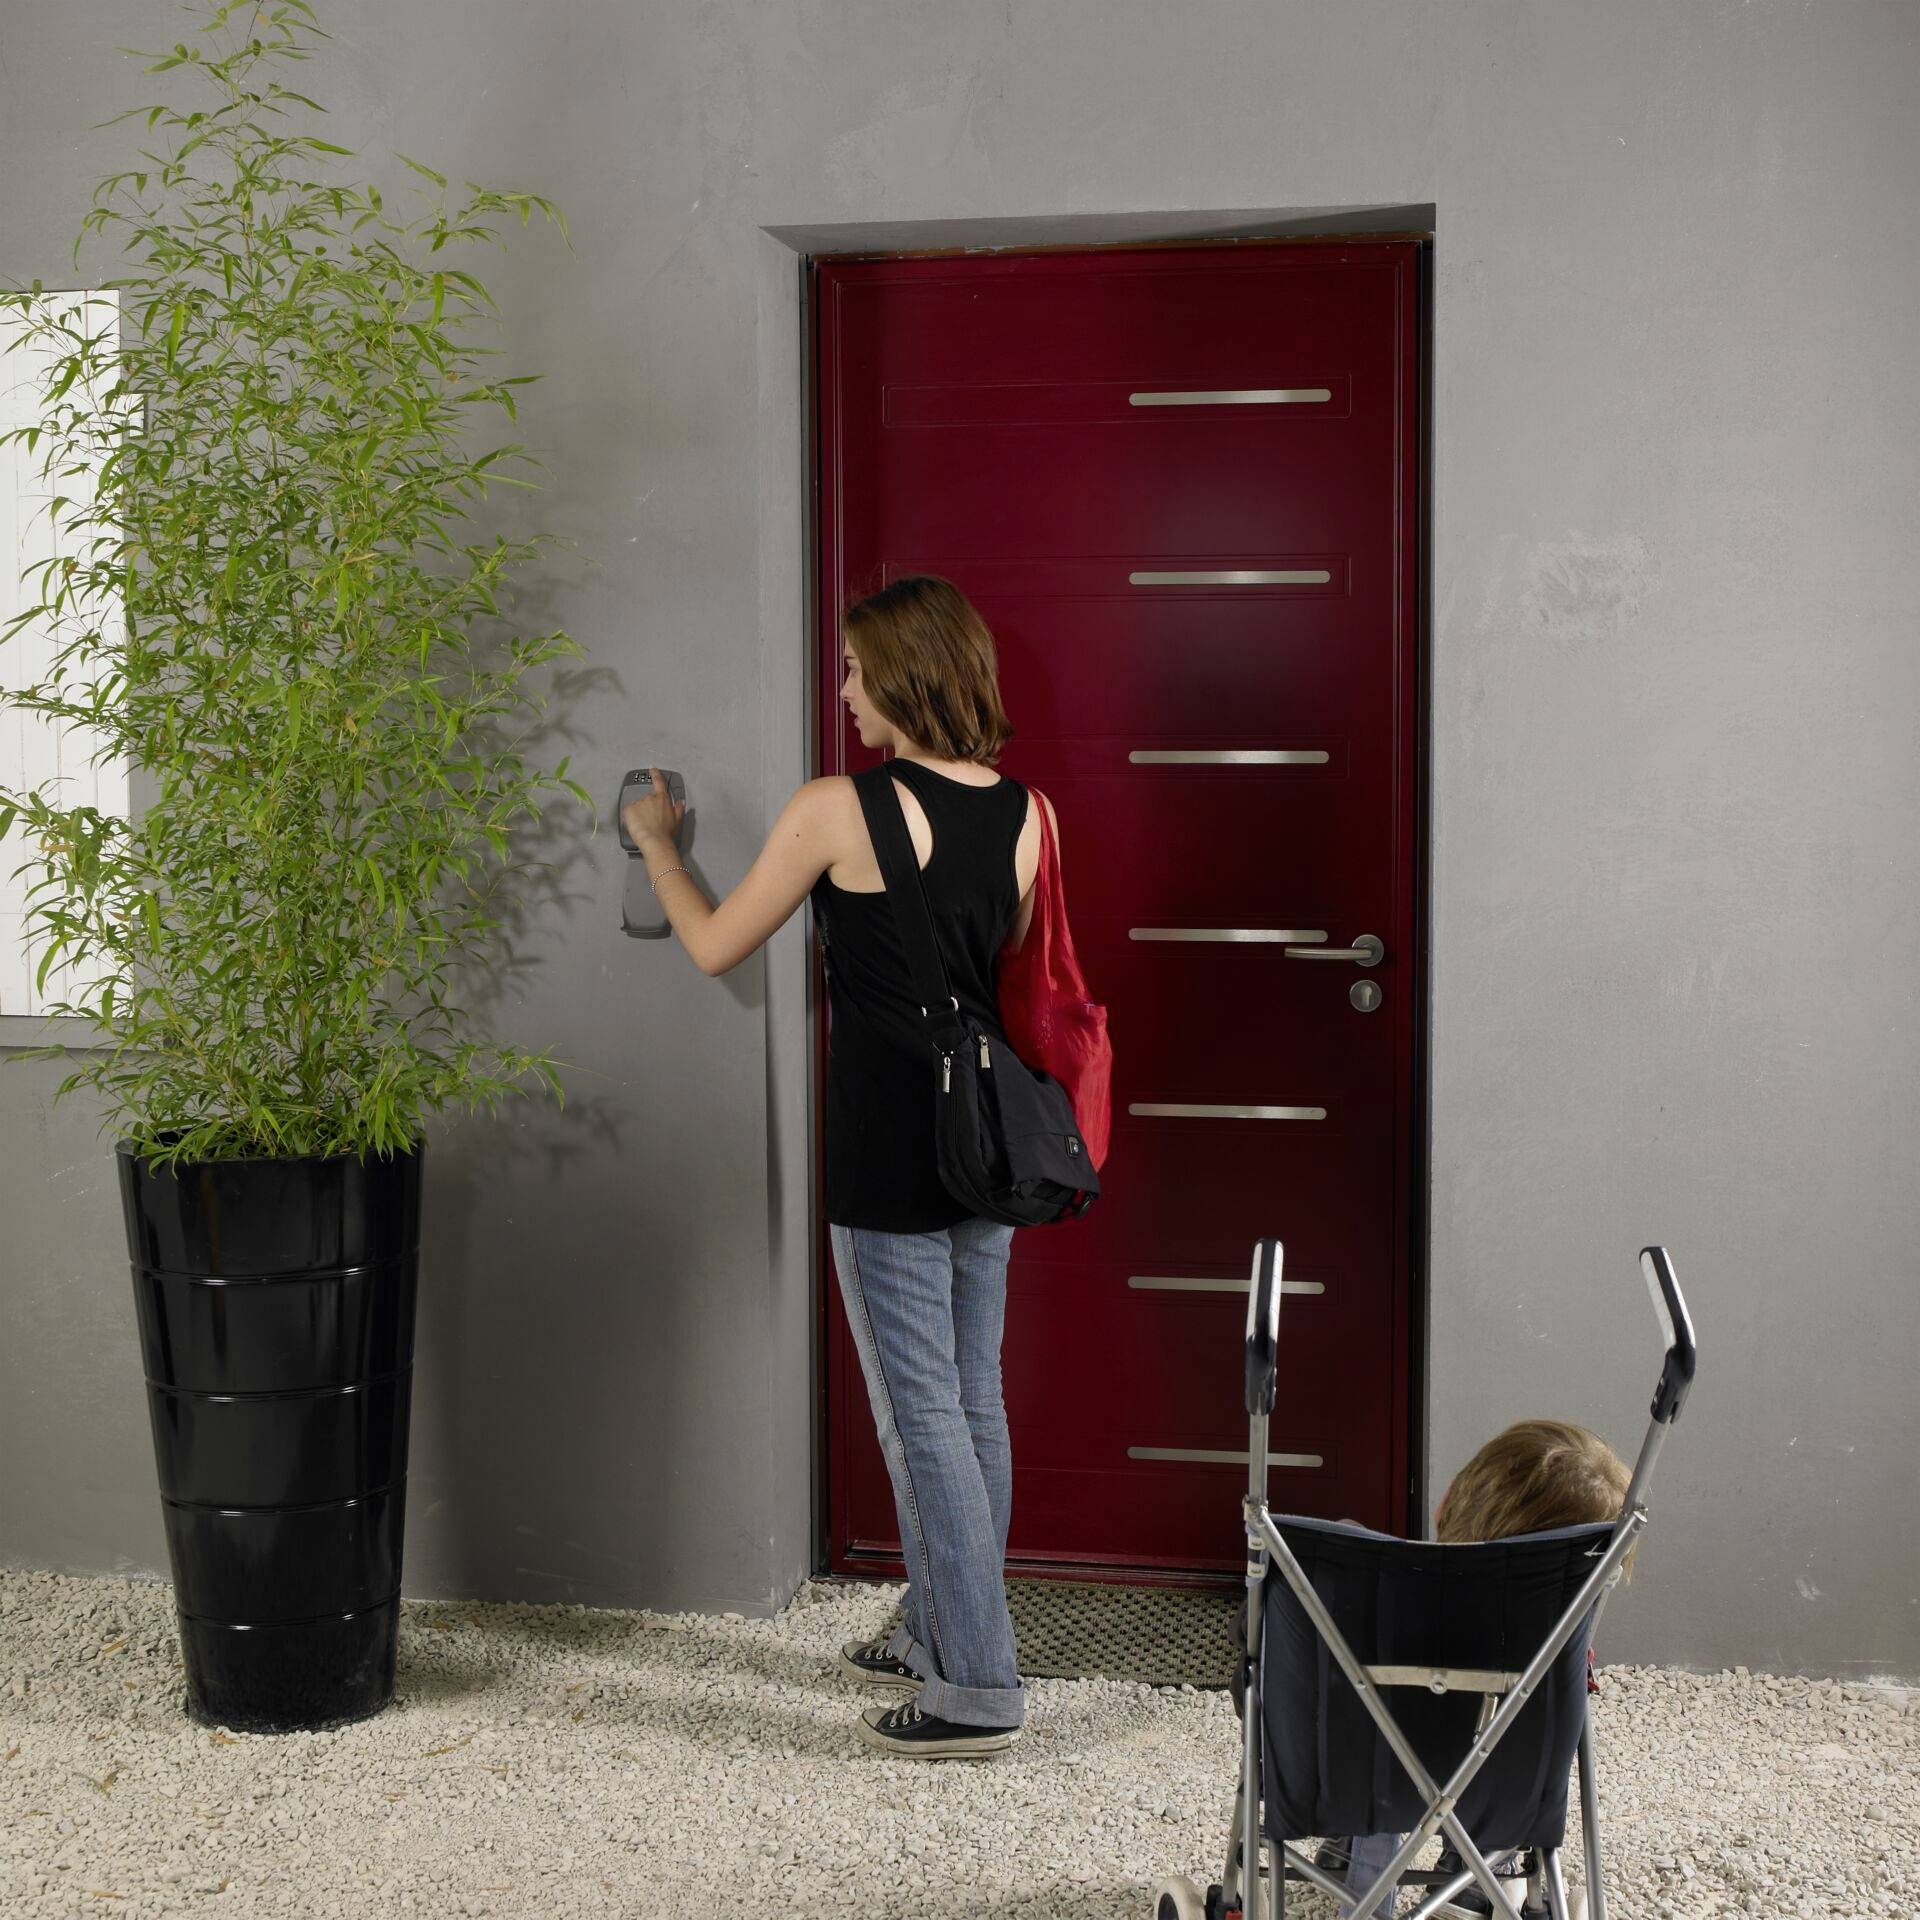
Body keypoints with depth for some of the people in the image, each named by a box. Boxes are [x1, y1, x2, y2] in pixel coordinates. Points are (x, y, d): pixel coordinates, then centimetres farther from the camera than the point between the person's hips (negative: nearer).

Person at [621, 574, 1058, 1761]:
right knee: (973, 1398, 16)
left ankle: (979, 1689, 5)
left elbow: (716, 948, -2)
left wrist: (658, 847, 14)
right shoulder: (1023, 813, 3)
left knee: (922, 1412, 0)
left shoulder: (838, 810, -13)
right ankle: (942, 1632, 31)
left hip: (893, 1149, -7)